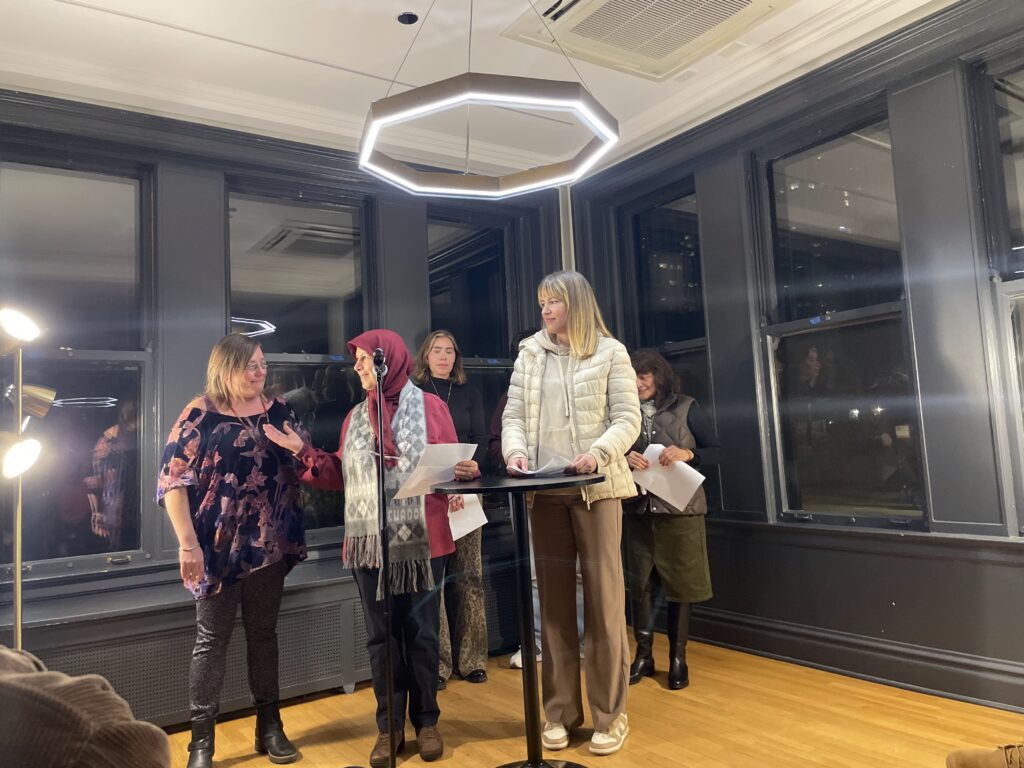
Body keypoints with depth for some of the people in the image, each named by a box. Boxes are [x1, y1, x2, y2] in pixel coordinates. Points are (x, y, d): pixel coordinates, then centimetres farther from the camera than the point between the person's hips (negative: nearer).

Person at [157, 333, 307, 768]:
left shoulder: (279, 411, 6)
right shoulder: (201, 414, -6)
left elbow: (303, 466, 12)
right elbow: (172, 479, -10)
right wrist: (188, 543, -14)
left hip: (270, 545, 4)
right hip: (218, 548, -4)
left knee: (264, 634, 14)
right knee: (212, 639, 5)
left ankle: (270, 726, 27)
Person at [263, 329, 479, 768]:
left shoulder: (429, 406, 0)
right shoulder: (355, 417, 13)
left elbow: (450, 465, -1)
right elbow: (341, 477, 11)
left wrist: (465, 470, -22)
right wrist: (302, 451, 4)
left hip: (420, 540, -4)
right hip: (369, 542, 4)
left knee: (420, 631, 7)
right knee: (381, 636, 10)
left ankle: (426, 722, 23)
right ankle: (389, 727, 23)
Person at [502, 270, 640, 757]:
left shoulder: (610, 353, 3)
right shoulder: (530, 354, 13)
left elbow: (628, 419, -3)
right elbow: (513, 415, 8)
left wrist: (597, 452, -20)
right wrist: (516, 449, -11)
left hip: (596, 488, -3)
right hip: (545, 491, 3)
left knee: (603, 599, 3)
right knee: (553, 600, 9)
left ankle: (610, 713, 16)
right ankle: (560, 710, 21)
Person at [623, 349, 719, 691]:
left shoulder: (686, 408, 0)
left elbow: (715, 451, 1)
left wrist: (687, 454, -17)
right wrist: (624, 459, -15)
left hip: (680, 508, -2)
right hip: (638, 510, 2)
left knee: (679, 585, 5)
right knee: (640, 583, 6)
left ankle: (678, 658, 18)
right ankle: (643, 655, 19)